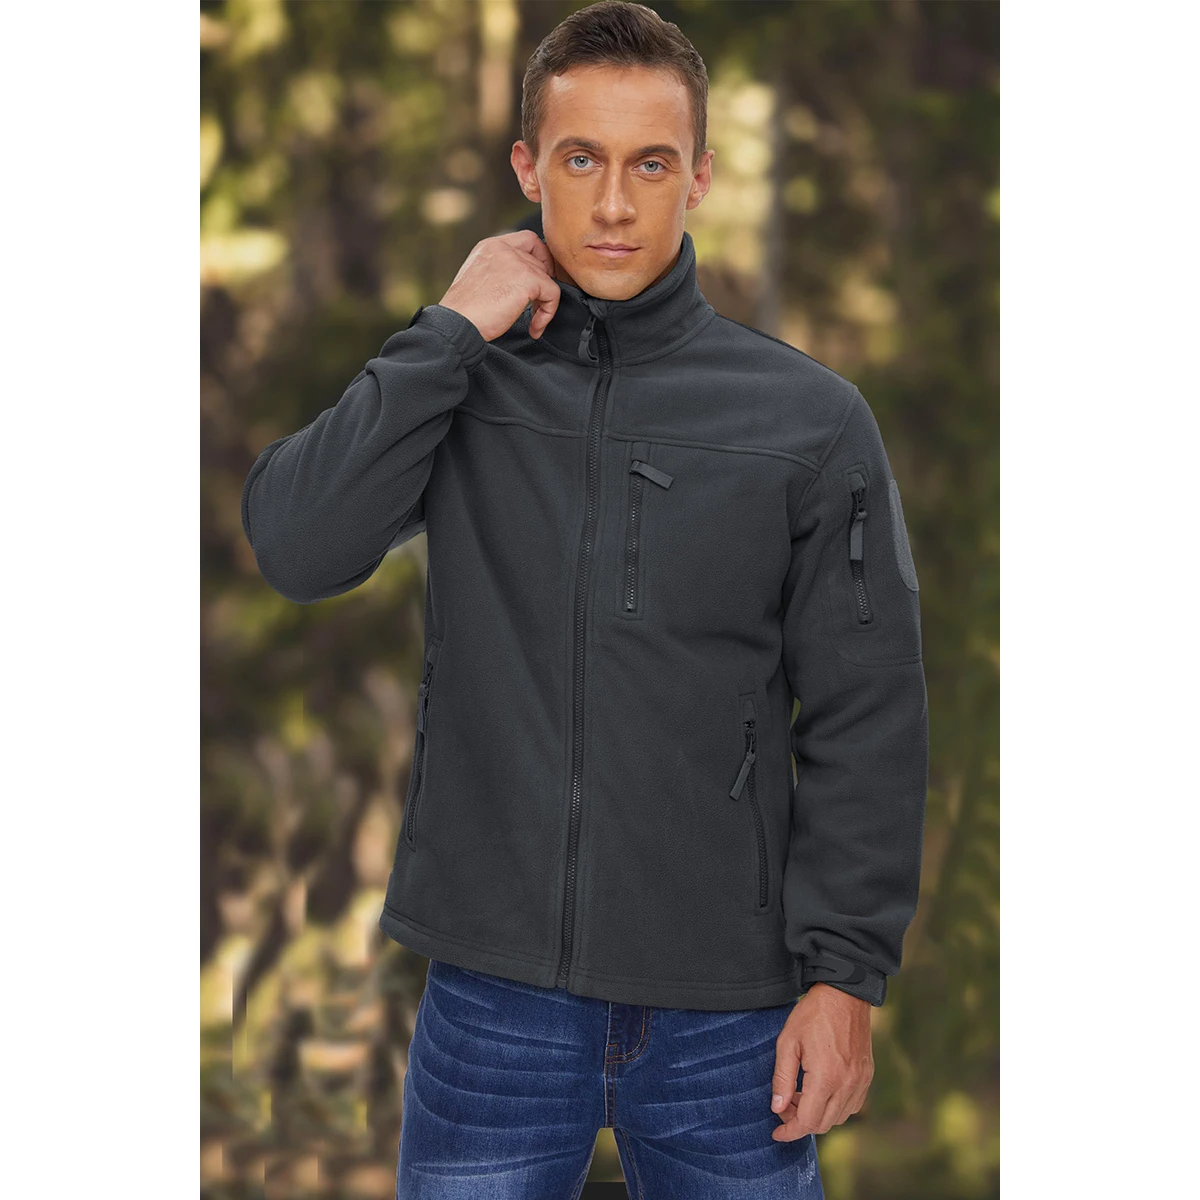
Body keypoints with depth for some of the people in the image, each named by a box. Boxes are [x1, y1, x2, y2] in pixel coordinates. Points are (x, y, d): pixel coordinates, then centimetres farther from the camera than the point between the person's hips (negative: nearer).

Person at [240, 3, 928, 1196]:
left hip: (727, 1010, -1)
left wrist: (844, 969, -5)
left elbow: (866, 723, 1)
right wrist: (450, 334, -11)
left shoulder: (810, 418, 1)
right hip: (495, 998, 1)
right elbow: (298, 549, -11)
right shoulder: (456, 384, 5)